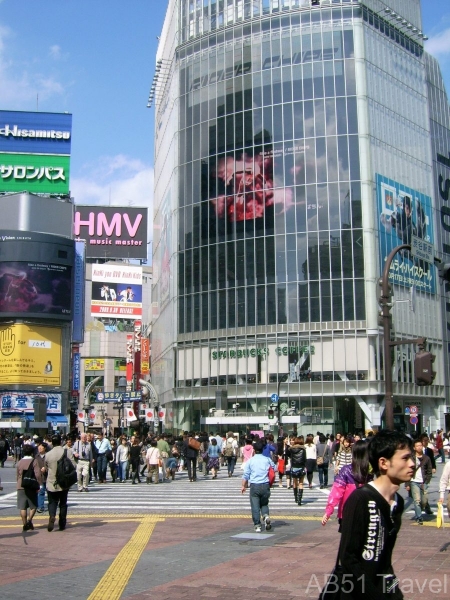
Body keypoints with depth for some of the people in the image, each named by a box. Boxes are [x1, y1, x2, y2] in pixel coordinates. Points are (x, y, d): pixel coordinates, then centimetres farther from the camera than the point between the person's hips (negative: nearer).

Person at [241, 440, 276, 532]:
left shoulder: (250, 461, 1)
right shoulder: (267, 460, 5)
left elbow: (245, 475, 0)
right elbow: (275, 469, 16)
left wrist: (243, 486, 11)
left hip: (254, 485, -2)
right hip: (265, 485, 2)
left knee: (255, 506, 5)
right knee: (264, 504, 19)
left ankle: (257, 525, 2)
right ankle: (266, 516, -9)